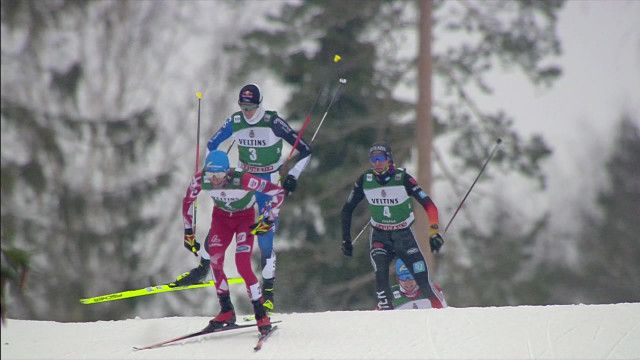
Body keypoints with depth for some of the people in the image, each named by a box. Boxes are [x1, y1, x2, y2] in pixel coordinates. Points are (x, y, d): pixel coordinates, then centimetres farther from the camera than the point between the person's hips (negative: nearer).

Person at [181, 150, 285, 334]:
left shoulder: (243, 180, -36)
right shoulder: (201, 180, -25)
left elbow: (278, 192, -27)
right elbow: (187, 202, -4)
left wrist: (268, 219, -26)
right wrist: (188, 233, -1)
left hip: (245, 218, -4)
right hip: (221, 217, 4)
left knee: (243, 265, -19)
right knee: (215, 261, -14)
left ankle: (261, 314, -9)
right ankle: (226, 311, -1)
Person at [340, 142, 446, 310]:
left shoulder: (402, 178, -17)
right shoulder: (364, 180, -9)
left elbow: (429, 205, -18)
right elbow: (347, 209, 4)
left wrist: (434, 232, -29)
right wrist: (346, 239, 1)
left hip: (404, 235, -1)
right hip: (379, 236, 1)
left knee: (423, 280, -6)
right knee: (381, 274, -24)